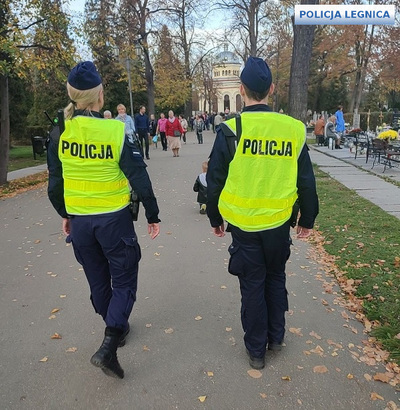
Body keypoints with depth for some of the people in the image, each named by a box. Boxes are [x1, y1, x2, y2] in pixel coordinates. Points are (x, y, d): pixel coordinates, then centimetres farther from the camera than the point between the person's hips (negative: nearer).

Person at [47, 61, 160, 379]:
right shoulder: (116, 131, -16)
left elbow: (55, 182, 3)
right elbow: (139, 178, -13)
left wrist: (64, 215, 19)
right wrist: (153, 216, -1)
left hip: (79, 220, 4)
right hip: (114, 219, -4)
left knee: (98, 279, 22)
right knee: (124, 280, 12)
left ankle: (117, 327, 42)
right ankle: (108, 347, 2)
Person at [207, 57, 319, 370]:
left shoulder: (230, 130, -12)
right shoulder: (293, 129, -6)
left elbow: (214, 181, -6)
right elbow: (306, 182, 1)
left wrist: (215, 218, 9)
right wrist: (307, 220, 14)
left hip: (243, 225, -2)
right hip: (279, 223, 2)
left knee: (252, 285, 12)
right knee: (276, 279, 23)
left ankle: (256, 350, 27)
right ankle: (276, 337, 38)